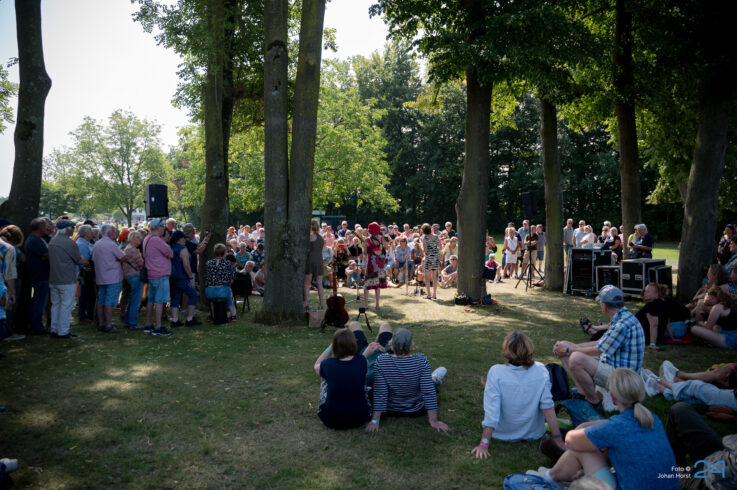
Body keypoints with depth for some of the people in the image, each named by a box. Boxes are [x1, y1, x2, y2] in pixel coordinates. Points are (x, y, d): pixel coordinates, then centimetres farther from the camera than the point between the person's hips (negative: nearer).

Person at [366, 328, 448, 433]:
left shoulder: (381, 361, -25)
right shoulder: (422, 360, -27)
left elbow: (379, 393, -21)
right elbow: (428, 392, -24)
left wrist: (375, 420, -13)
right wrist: (433, 421, -15)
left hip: (391, 409, 1)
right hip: (416, 410, -1)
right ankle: (435, 379, 62)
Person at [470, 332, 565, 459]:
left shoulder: (496, 372, -25)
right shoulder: (541, 371, -19)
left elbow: (491, 413, -26)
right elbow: (548, 407, -17)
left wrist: (484, 444, -20)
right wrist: (558, 441, -9)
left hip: (502, 434, -2)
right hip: (533, 433, 2)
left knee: (485, 381, 15)